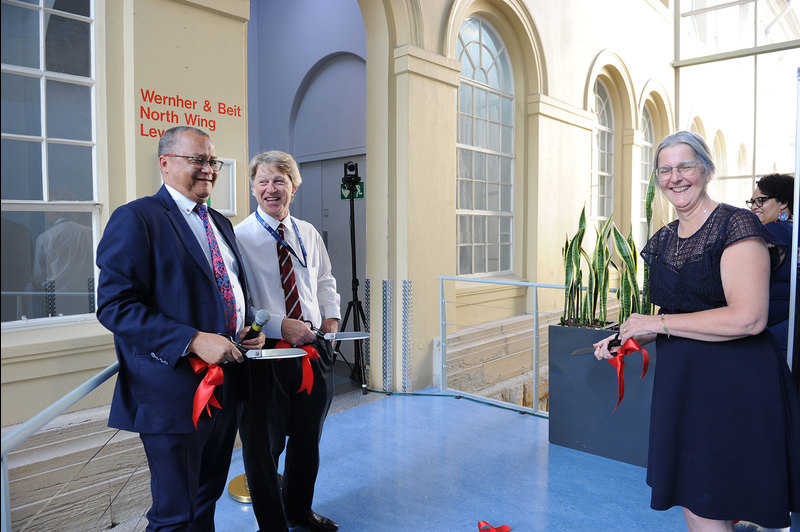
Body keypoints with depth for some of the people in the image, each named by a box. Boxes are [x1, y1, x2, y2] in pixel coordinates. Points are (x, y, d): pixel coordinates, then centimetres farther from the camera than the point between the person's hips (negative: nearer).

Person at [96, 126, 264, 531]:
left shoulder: (221, 224, 15)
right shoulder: (136, 218, -10)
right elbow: (114, 305, -18)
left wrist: (251, 329, 3)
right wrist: (194, 340, -26)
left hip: (227, 384, 8)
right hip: (174, 391, -7)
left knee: (208, 498, 23)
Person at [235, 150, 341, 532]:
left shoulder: (308, 234, 7)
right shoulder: (238, 237, -10)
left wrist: (331, 316, 3)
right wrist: (280, 326, -24)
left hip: (314, 348, 6)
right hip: (265, 353, -5)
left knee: (308, 439, 21)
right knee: (263, 445, 9)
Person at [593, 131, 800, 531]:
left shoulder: (736, 225, -13)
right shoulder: (664, 239, 10)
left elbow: (748, 319, -23)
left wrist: (658, 323, -18)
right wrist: (627, 338, 6)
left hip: (732, 381, -7)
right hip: (681, 379, 7)